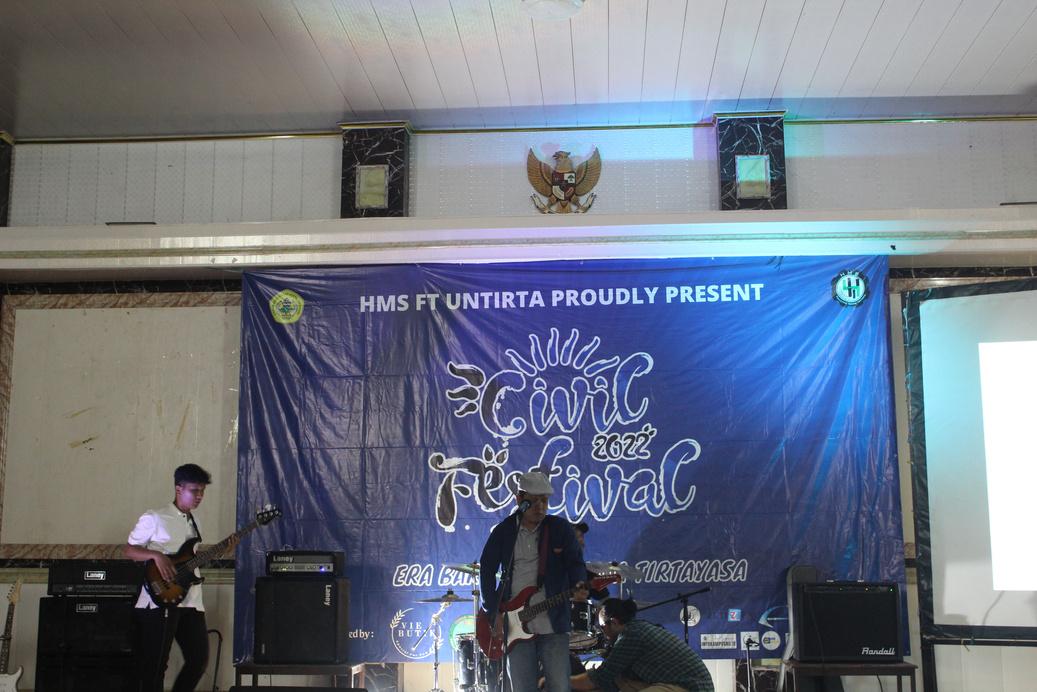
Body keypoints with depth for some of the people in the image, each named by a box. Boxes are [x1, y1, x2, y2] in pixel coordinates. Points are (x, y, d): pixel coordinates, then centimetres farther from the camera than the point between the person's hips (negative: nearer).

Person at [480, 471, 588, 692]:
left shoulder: (560, 528, 2)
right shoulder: (502, 532, 5)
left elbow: (575, 563, 0)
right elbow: (487, 570, 8)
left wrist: (578, 586, -23)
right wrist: (494, 613, 0)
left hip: (553, 624, -1)